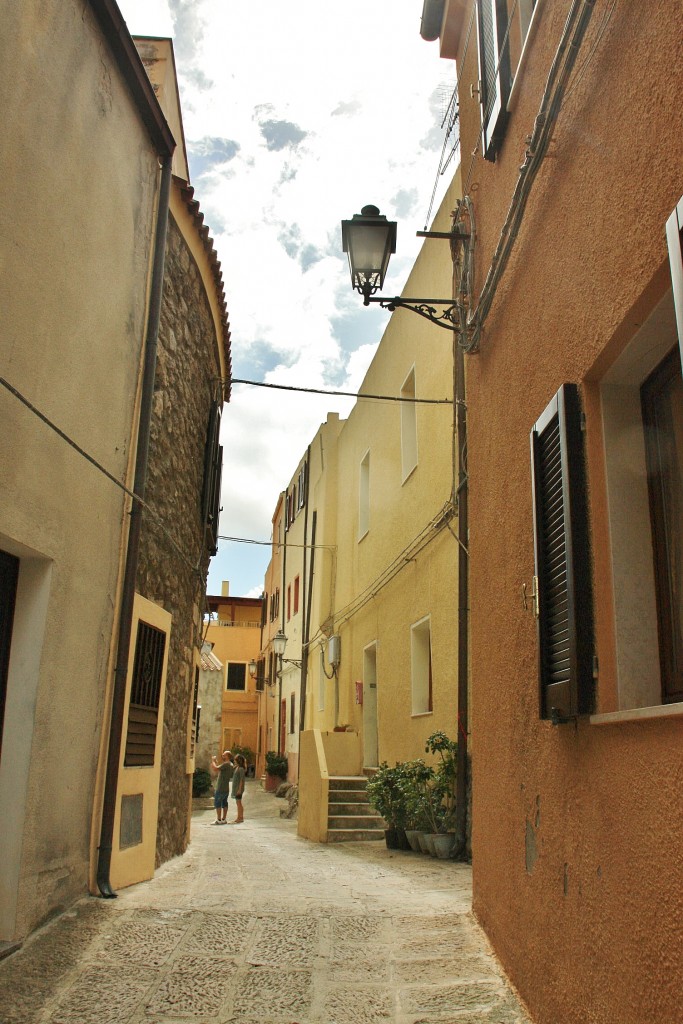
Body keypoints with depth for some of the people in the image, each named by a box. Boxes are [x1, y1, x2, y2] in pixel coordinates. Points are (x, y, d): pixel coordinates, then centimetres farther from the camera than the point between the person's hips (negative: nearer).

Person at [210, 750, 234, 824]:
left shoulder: (226, 764, -17)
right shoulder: (230, 765, 13)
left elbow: (215, 769, -23)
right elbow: (219, 769, 20)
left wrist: (213, 761, -9)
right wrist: (216, 762, 17)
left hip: (221, 788, -9)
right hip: (226, 788, 9)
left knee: (217, 803, -5)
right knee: (224, 804, 10)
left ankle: (219, 820, -6)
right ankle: (223, 819, 12)